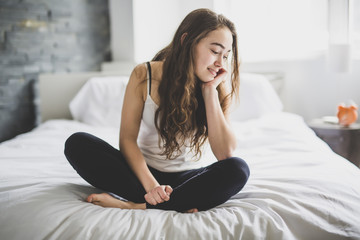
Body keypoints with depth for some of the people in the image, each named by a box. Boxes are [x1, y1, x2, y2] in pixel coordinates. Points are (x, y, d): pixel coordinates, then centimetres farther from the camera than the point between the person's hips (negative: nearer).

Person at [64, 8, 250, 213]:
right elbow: (127, 139, -11)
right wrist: (151, 185, -27)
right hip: (144, 172, 1)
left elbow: (225, 153, -16)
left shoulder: (219, 87, -5)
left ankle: (137, 206, -29)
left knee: (238, 169, -31)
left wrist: (210, 91, -18)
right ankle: (179, 204, -28)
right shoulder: (145, 75, -7)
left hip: (189, 176, 0)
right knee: (77, 143, -22)